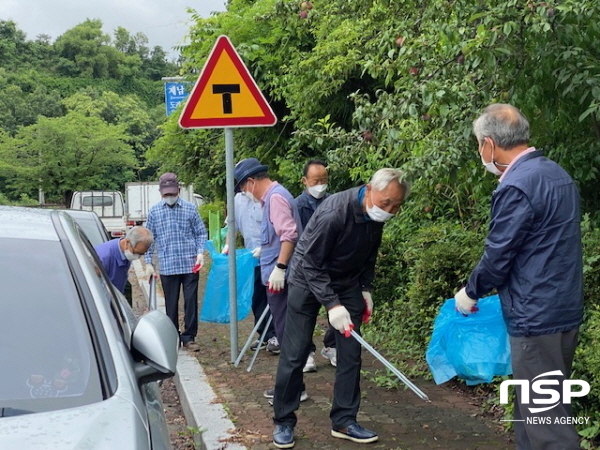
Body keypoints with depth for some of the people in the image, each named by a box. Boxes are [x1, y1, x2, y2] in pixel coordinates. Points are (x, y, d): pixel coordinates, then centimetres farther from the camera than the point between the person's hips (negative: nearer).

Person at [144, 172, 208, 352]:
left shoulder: (190, 209, 3)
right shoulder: (154, 212, 5)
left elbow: (201, 232, 8)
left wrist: (200, 252, -6)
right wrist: (148, 263, 6)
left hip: (190, 265, 0)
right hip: (167, 267, 1)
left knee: (191, 302, 3)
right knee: (171, 304, 8)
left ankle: (189, 337, 13)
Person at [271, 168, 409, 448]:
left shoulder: (377, 216, -10)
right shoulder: (333, 213, -32)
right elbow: (311, 265, -26)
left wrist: (365, 289, 2)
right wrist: (332, 305, -30)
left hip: (348, 281, 6)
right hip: (309, 279, -6)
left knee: (351, 353, 2)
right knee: (294, 354, -4)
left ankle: (344, 421, 13)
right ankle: (283, 422, 10)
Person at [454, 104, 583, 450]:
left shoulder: (517, 187, -20)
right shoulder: (556, 173, 10)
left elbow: (498, 255, -15)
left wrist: (471, 292, 3)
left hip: (537, 317, -9)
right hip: (565, 308, 9)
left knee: (544, 415, 0)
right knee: (532, 406, 19)